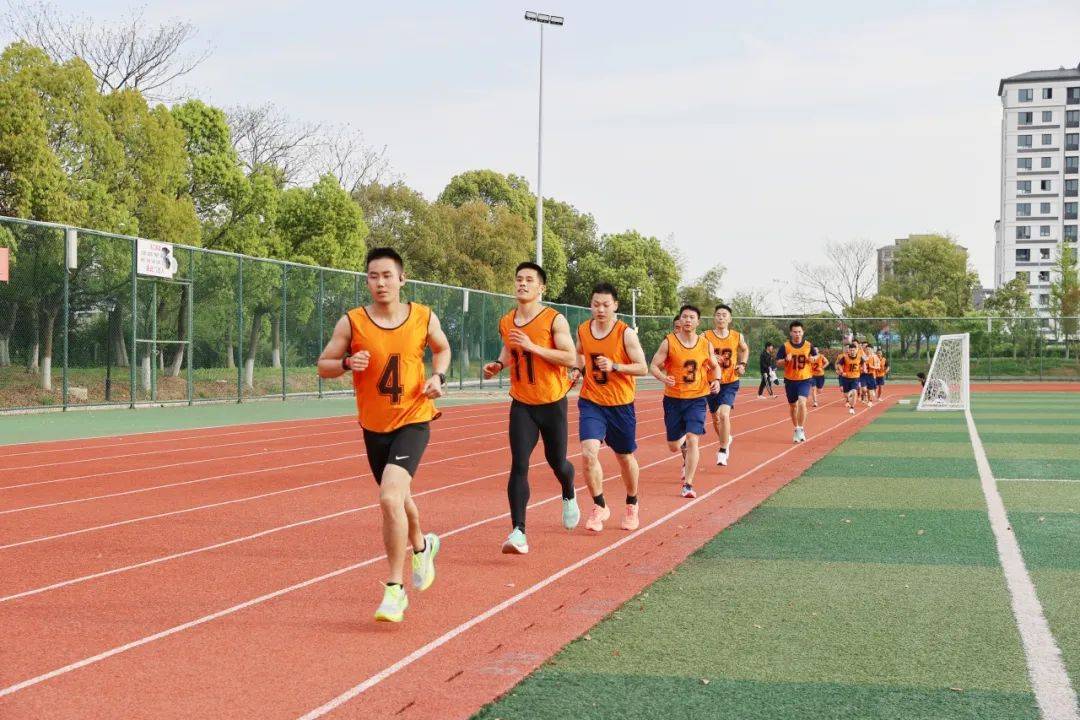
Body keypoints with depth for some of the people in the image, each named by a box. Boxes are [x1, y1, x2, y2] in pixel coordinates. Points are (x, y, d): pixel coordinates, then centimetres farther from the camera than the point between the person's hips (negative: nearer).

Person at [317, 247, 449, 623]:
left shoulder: (424, 317, -5)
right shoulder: (352, 322, -8)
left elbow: (442, 348, 16)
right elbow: (323, 366, -1)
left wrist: (437, 376, -3)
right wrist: (348, 363, -21)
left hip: (413, 421, -3)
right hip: (374, 426, 3)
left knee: (390, 497, -22)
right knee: (397, 498, 20)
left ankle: (395, 590, -13)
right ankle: (421, 546, 54)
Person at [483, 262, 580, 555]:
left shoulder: (555, 320, -12)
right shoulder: (506, 322, 4)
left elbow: (571, 358, -19)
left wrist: (533, 347, -26)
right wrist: (498, 365, 3)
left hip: (552, 403, -3)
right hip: (521, 404, 3)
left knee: (556, 462, 12)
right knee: (519, 465, -12)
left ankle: (569, 497, 48)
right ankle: (518, 532, -16)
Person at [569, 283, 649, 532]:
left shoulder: (626, 334, -13)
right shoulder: (583, 330, 0)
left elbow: (643, 368, -13)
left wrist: (614, 366, -26)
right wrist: (578, 370, 3)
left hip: (621, 404, -2)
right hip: (591, 402, 2)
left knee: (625, 457, 14)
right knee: (589, 452, -18)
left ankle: (631, 504, 38)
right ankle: (599, 507, -2)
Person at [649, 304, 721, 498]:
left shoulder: (705, 345, 0)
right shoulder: (669, 342, -7)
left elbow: (715, 366, 15)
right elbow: (653, 366, -7)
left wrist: (716, 380, -6)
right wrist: (663, 378, -28)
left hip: (697, 399, 0)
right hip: (673, 399, 0)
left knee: (692, 439, -17)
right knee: (673, 446, 10)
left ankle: (688, 484, -9)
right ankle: (686, 454, 48)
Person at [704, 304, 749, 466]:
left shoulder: (737, 337, -3)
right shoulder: (706, 337, -9)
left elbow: (745, 349, 18)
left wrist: (742, 364, 3)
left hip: (730, 382, -1)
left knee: (724, 414, -21)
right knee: (715, 417, 16)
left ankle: (723, 452, -10)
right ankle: (726, 439, 47)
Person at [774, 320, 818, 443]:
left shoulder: (809, 345, -4)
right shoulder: (785, 346, -6)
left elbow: (816, 356, 15)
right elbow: (778, 363, -3)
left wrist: (812, 358, -8)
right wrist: (786, 360, -23)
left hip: (804, 379, -1)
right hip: (790, 380, 1)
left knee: (802, 402, -21)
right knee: (793, 406, 13)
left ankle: (801, 429, -11)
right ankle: (796, 429, 31)